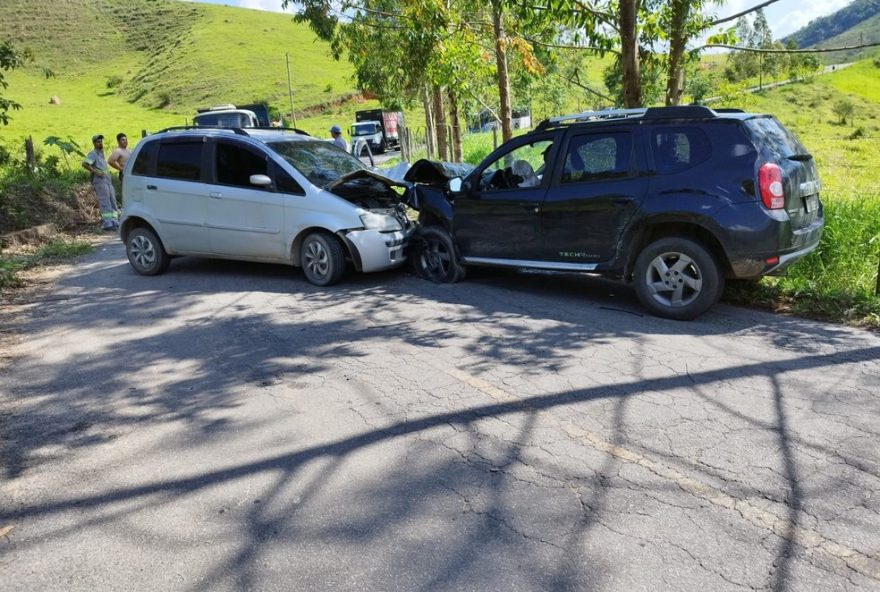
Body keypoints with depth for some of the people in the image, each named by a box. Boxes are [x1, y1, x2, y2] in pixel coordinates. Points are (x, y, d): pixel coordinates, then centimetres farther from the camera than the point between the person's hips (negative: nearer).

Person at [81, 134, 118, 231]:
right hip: (99, 181, -9)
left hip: (107, 181, 9)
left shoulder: (101, 154, 22)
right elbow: (84, 164, -17)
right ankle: (107, 223, -13)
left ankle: (113, 221, 11)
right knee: (105, 203, -12)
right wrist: (96, 172, -19)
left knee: (112, 202, 7)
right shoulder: (93, 154, -4)